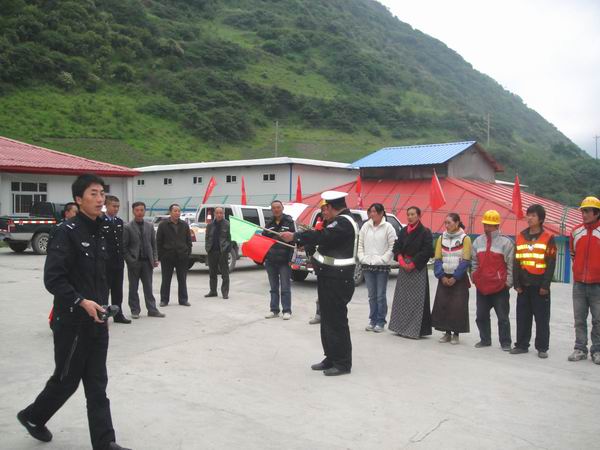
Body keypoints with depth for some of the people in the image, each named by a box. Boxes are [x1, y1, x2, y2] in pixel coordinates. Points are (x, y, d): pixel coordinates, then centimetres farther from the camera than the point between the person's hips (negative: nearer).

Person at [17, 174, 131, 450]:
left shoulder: (98, 232, 10)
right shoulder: (68, 232, -14)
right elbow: (53, 279, -19)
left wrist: (102, 307, 15)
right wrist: (81, 302, -25)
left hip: (96, 321, 7)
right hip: (72, 322, -7)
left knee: (97, 384, 8)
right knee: (67, 379, 9)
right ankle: (32, 416, 36)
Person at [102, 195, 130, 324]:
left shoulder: (119, 221, 12)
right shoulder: (100, 222, -11)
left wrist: (122, 257, 13)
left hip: (118, 262, 7)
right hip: (106, 263, -7)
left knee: (118, 290, 13)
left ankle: (118, 314, 22)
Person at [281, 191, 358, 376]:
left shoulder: (343, 222, -17)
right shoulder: (341, 221, 16)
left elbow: (321, 236, -26)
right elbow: (325, 238, 17)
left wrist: (295, 236, -18)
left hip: (337, 281, -11)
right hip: (330, 279, 11)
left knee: (336, 321, -4)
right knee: (328, 320, 15)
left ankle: (342, 363, 5)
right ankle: (331, 358, 24)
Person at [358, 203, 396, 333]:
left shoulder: (388, 227, -5)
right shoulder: (365, 226, 7)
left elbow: (392, 247, -7)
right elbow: (360, 244, 11)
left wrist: (382, 259, -13)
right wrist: (362, 258, 0)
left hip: (382, 266, -4)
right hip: (367, 265, 4)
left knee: (381, 296, 0)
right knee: (371, 295, 10)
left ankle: (380, 321, 10)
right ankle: (373, 320, 20)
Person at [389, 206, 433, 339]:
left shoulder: (425, 232, -5)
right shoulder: (403, 231, 11)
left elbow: (426, 251, -11)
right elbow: (397, 247, 9)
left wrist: (413, 264, -13)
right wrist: (402, 262, -7)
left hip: (418, 268, -5)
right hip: (404, 267, 6)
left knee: (417, 299, -6)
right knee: (402, 297, 7)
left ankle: (416, 330, -2)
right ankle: (402, 327, 16)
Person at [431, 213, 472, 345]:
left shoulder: (465, 239, -5)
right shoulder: (441, 238, 7)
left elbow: (466, 261, -8)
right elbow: (437, 259, 5)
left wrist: (455, 277, -13)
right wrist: (441, 276, -7)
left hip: (459, 278, -4)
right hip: (444, 278, 4)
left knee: (458, 306, -4)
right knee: (442, 304, 1)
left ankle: (456, 334, 8)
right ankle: (447, 332, 13)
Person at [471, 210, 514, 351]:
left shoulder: (505, 242, -6)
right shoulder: (478, 241, 8)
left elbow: (510, 264, -5)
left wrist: (508, 282, -7)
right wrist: (474, 277, 11)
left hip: (500, 287, -5)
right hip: (481, 286, 5)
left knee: (503, 317, 3)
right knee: (481, 316, 11)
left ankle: (505, 342, 14)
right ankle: (485, 340, 25)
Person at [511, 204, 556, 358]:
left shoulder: (548, 238, -3)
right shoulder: (520, 237, 9)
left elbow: (551, 263, -6)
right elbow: (516, 262, 8)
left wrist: (545, 285, -11)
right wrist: (516, 283, 2)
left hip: (540, 286, -4)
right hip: (524, 285, 4)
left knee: (542, 318, 2)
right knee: (522, 316, 9)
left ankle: (542, 348, 11)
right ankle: (521, 345, 18)